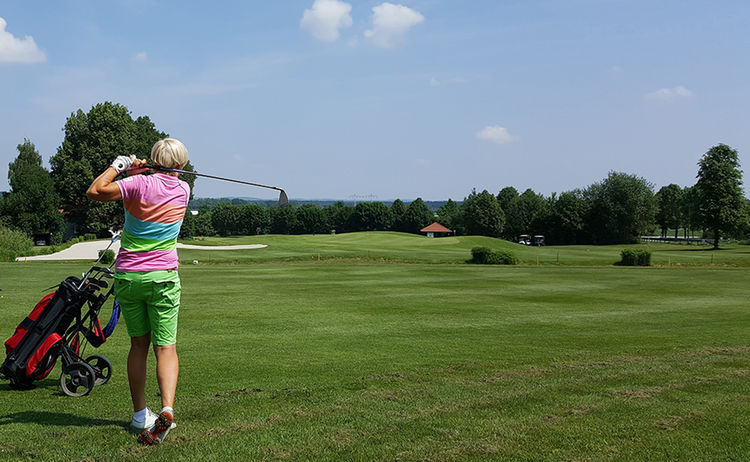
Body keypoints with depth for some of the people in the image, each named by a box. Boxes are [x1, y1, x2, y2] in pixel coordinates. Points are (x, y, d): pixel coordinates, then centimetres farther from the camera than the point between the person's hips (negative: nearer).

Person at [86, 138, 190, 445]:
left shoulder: (140, 185, -9)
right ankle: (167, 409, -21)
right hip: (163, 277, 0)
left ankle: (140, 414, 16)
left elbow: (94, 191, -9)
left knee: (138, 344, 12)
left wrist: (118, 166, 1)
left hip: (127, 276, 0)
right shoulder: (183, 191, 4)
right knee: (166, 346, -1)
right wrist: (137, 174, 11)